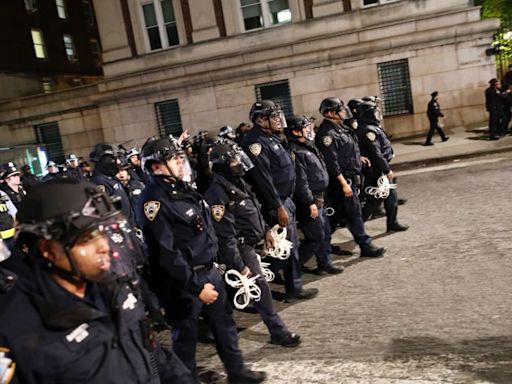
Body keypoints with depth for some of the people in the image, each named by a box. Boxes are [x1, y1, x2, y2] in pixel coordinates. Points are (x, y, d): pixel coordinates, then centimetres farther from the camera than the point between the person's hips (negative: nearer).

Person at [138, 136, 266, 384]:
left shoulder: (182, 188, 7)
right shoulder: (154, 200, -21)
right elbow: (166, 253, -25)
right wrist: (196, 286, -22)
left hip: (208, 270, 9)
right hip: (182, 281, -9)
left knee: (224, 322, 20)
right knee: (186, 335, 8)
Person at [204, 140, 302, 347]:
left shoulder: (238, 182, 6)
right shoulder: (218, 192, -24)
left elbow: (254, 210, 21)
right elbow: (225, 234, -25)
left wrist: (265, 230, 19)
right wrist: (239, 266, -23)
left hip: (249, 243, 9)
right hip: (240, 248, -9)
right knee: (260, 286, -4)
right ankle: (278, 331, 8)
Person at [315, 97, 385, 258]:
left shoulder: (340, 127, 13)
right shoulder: (327, 133, -19)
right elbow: (331, 161, -23)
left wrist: (358, 157, 17)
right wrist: (343, 183, -24)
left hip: (351, 177, 10)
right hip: (342, 179, -10)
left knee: (340, 212, 16)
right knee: (354, 213, -4)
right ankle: (366, 246, 3)